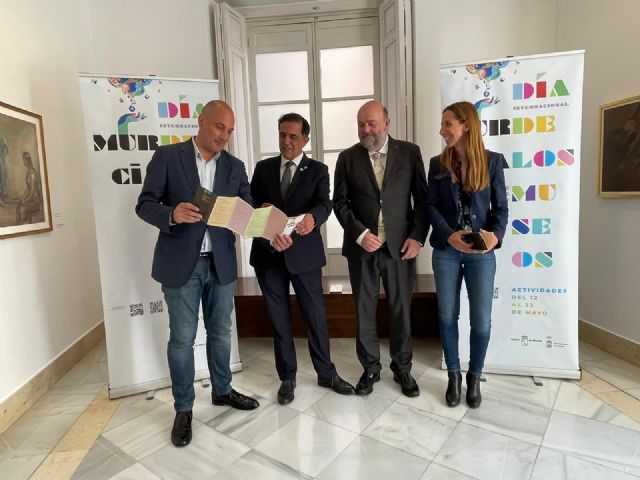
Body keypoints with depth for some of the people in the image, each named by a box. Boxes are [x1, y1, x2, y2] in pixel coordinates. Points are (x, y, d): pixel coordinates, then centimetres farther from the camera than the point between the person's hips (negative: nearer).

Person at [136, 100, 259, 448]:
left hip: (221, 263, 4)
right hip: (180, 264, -3)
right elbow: (144, 205, -7)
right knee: (182, 338, 6)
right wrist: (173, 214, -28)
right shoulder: (167, 156, -4)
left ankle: (222, 391, 37)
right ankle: (183, 409, 24)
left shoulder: (235, 167, 7)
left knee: (220, 333, 16)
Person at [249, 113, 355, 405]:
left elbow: (324, 205, -12)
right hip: (269, 253, 2)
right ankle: (287, 377, 27)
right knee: (279, 319, 11)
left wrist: (312, 217, -35)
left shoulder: (318, 170, 3)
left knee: (316, 316, 7)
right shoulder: (263, 168, 10)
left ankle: (326, 373, 26)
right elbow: (250, 206, 2)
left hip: (304, 253, -2)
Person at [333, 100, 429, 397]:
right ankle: (370, 368, 27)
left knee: (401, 309, 10)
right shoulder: (347, 158, 4)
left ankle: (402, 368, 28)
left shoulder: (410, 152, 3)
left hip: (400, 246, 0)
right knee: (364, 311, 9)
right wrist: (360, 234, -12)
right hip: (362, 246, 1)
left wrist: (418, 236, -6)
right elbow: (340, 203, 1)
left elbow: (422, 198, 3)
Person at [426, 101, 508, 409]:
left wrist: (495, 235, -19)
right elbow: (431, 206, -2)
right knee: (447, 316, 8)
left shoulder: (492, 161, 1)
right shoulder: (438, 164, 4)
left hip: (481, 253, -1)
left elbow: (501, 207, 1)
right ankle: (454, 375, 26)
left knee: (481, 320, 4)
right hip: (445, 251, 1)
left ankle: (474, 377, 26)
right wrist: (450, 235, -18)